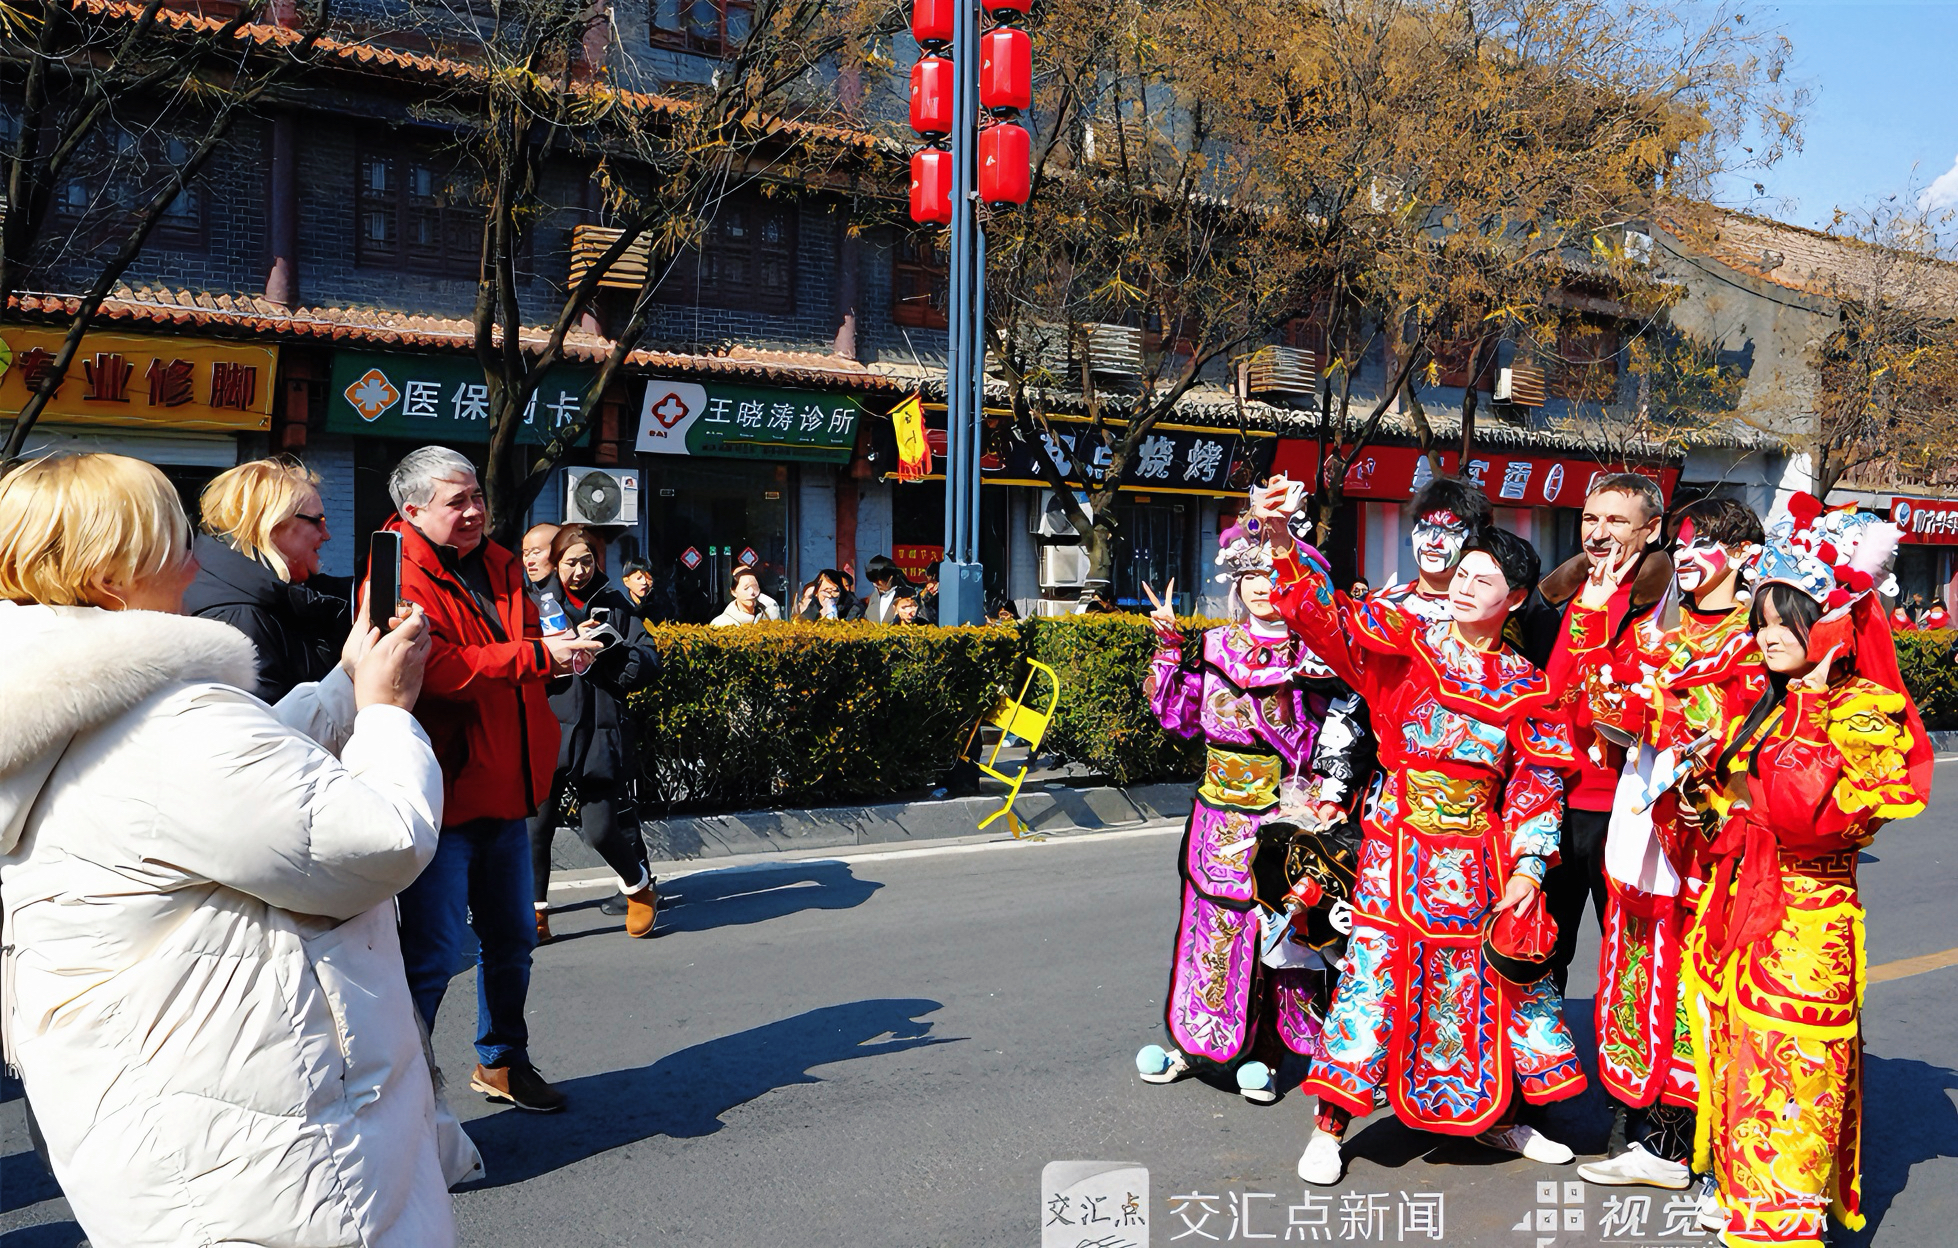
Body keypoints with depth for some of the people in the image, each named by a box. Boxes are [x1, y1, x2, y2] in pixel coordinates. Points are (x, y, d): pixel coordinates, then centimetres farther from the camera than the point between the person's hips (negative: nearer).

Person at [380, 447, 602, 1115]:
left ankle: (501, 1062, 35)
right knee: (434, 951, -6)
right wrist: (537, 654, -28)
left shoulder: (500, 566, 14)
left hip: (504, 787, 8)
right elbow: (434, 670, -26)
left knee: (511, 937, 18)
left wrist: (562, 646, 3)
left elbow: (523, 647, 26)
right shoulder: (402, 578, -12)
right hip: (442, 793, -8)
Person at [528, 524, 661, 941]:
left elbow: (648, 661, 4)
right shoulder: (538, 602, 6)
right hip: (549, 731, 0)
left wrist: (608, 650, -11)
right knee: (536, 823, -2)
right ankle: (536, 913, 13)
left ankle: (640, 887, 23)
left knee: (600, 828, -4)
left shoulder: (613, 605, 10)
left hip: (600, 733, 0)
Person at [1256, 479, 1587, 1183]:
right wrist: (1281, 542, -32)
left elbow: (1537, 783, 4)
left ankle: (1497, 1118, 32)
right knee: (1373, 970, -4)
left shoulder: (1527, 688, 5)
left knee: (1502, 977, 11)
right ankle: (1329, 1127, 9)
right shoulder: (1405, 641, -2)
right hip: (1398, 843, -3)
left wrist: (1528, 867, -7)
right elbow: (1329, 618, -17)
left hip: (1480, 856, 3)